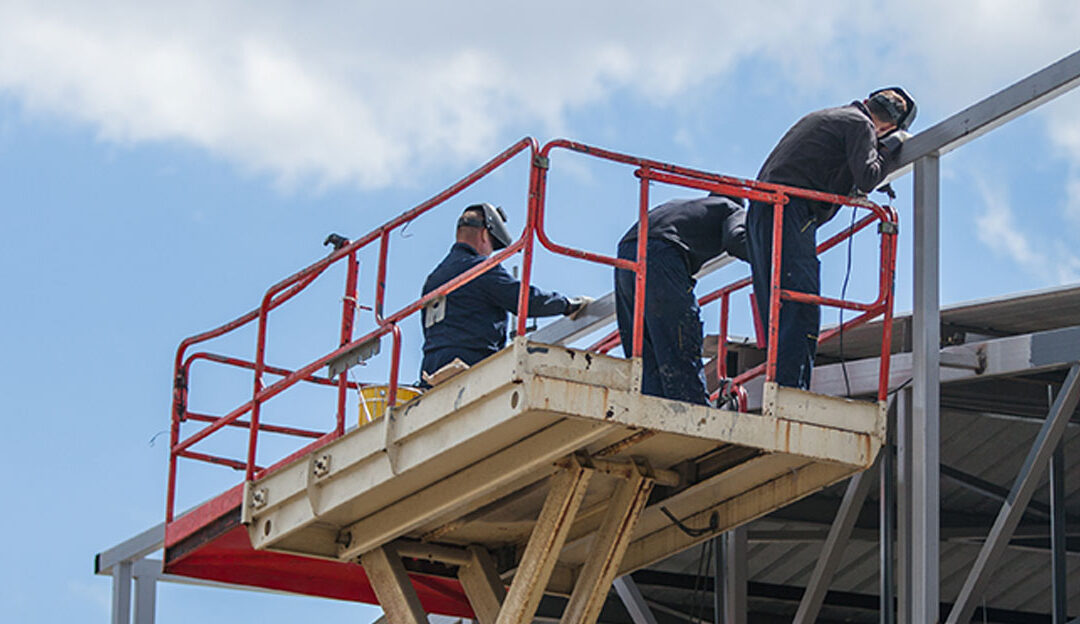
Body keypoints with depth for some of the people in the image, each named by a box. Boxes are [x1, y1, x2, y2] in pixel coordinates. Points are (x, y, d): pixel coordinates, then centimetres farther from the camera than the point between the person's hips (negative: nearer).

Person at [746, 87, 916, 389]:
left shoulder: (820, 117, 29)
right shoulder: (860, 125, 1)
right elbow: (867, 178, -10)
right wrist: (890, 148, 5)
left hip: (760, 210, 9)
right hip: (791, 210, -9)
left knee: (779, 313, 5)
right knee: (802, 308, -15)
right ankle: (790, 390, -24)